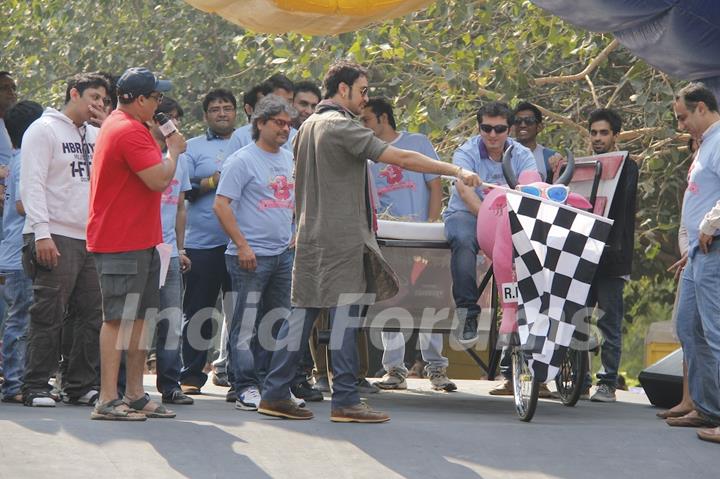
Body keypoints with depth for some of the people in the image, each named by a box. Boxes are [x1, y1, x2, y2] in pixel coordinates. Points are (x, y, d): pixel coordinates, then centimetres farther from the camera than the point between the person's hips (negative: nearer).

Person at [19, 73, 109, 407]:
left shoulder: (95, 135, 19)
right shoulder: (44, 130, -1)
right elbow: (32, 184, -9)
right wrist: (41, 233, -18)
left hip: (91, 239, 7)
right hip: (55, 238, -7)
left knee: (92, 314, 5)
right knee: (48, 316, -5)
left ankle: (80, 385, 12)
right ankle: (36, 387, 0)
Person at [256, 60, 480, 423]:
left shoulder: (308, 126, 17)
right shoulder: (342, 127, -12)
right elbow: (401, 158, -19)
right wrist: (457, 171, -19)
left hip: (310, 235, 9)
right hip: (341, 237, -9)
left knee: (303, 312, 9)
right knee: (345, 313, -6)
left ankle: (274, 395, 8)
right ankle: (345, 401, -6)